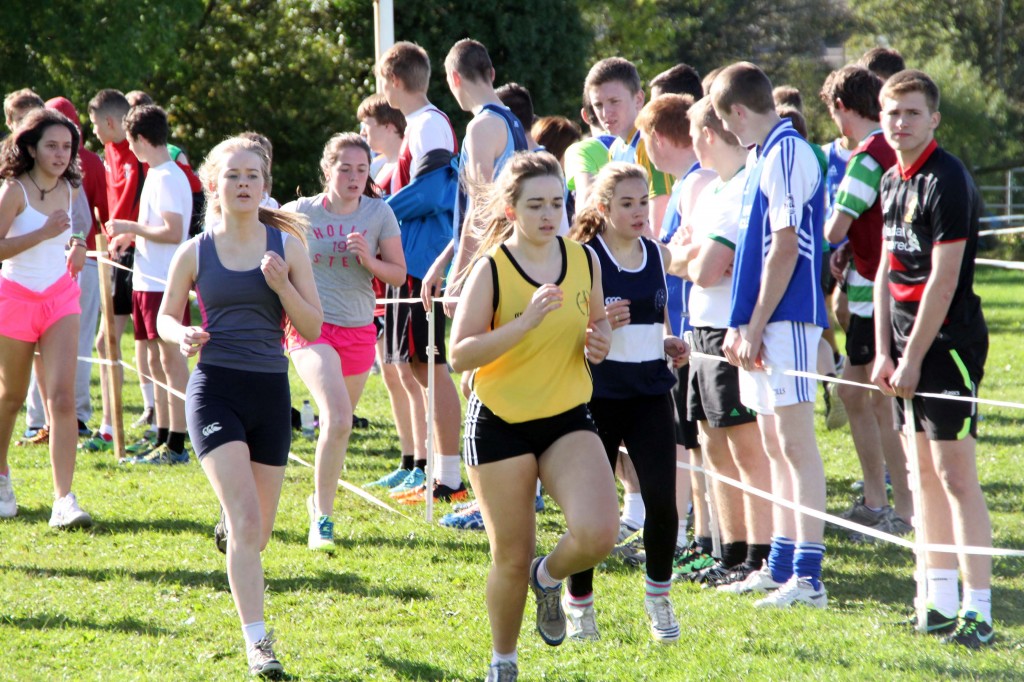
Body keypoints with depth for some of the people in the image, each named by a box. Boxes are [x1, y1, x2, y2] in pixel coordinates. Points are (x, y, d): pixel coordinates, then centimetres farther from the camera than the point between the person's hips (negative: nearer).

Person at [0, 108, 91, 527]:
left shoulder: (69, 190, 7)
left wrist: (76, 244, 5)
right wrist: (45, 232, -25)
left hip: (60, 298, 3)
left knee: (62, 397, -12)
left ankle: (64, 500, -19)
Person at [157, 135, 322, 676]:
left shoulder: (287, 246, 3)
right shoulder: (195, 253, 1)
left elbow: (311, 328, 3)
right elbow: (166, 315, 12)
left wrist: (282, 285, -14)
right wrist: (182, 336, -11)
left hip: (271, 392, 2)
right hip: (215, 388, -2)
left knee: (257, 532, 11)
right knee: (247, 519, -19)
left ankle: (229, 528, 50)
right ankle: (257, 642, -16)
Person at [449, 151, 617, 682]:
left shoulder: (584, 259, 2)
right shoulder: (491, 269, -12)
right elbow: (460, 355, -18)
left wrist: (599, 341, -5)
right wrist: (526, 323, -29)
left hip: (569, 419, 3)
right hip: (500, 423, -3)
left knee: (597, 533, -20)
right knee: (511, 557, 3)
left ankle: (549, 579, 15)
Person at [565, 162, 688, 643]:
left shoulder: (658, 255, 8)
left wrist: (668, 344, 6)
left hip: (651, 391, 4)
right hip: (598, 393, -4)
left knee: (662, 497, -8)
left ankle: (658, 596, 12)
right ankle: (578, 603, 22)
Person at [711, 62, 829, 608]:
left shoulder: (786, 154, -12)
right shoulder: (763, 155, 17)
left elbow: (785, 248, -18)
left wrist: (755, 327, -18)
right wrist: (739, 326, 17)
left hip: (785, 319, -10)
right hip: (760, 321, 10)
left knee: (795, 443, -11)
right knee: (775, 445, 13)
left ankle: (808, 577, -12)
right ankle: (781, 567, 18)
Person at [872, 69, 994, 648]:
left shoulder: (946, 181, -14)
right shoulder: (892, 183, 13)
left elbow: (944, 278, -18)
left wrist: (914, 357, -17)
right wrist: (884, 352, 8)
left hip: (948, 339, -9)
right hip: (908, 342, 9)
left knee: (956, 474, -11)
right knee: (925, 471, 12)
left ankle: (978, 613, -11)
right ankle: (940, 603, 19)